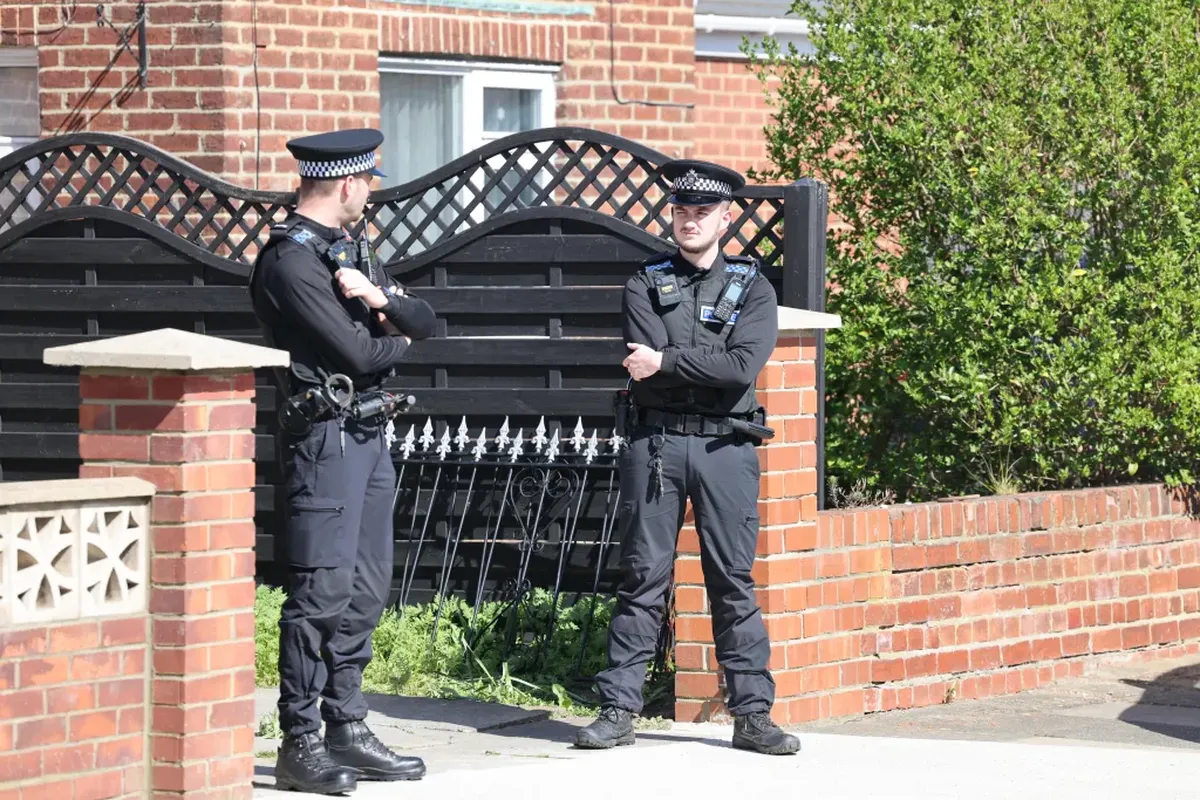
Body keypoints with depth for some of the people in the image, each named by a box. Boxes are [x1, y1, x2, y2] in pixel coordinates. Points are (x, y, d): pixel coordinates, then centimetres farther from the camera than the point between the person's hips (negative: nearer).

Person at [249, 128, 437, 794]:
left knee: (365, 591, 11)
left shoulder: (348, 251, 17)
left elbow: (425, 322, 13)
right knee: (323, 591, -10)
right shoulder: (291, 260, -13)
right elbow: (353, 352, -18)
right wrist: (396, 342, 4)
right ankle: (300, 746, -8)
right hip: (325, 434, -10)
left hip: (369, 436, 10)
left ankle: (347, 731, 16)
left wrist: (379, 296, -8)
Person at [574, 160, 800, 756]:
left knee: (734, 582, 2)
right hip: (655, 442, 0)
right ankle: (618, 710, 2)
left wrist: (666, 364, -8)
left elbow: (743, 367, -9)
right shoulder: (646, 283, 10)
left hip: (726, 446, 0)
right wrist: (704, 371, -8)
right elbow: (645, 366, -5)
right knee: (642, 578, 0)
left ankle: (752, 713, 5)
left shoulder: (752, 288, 8)